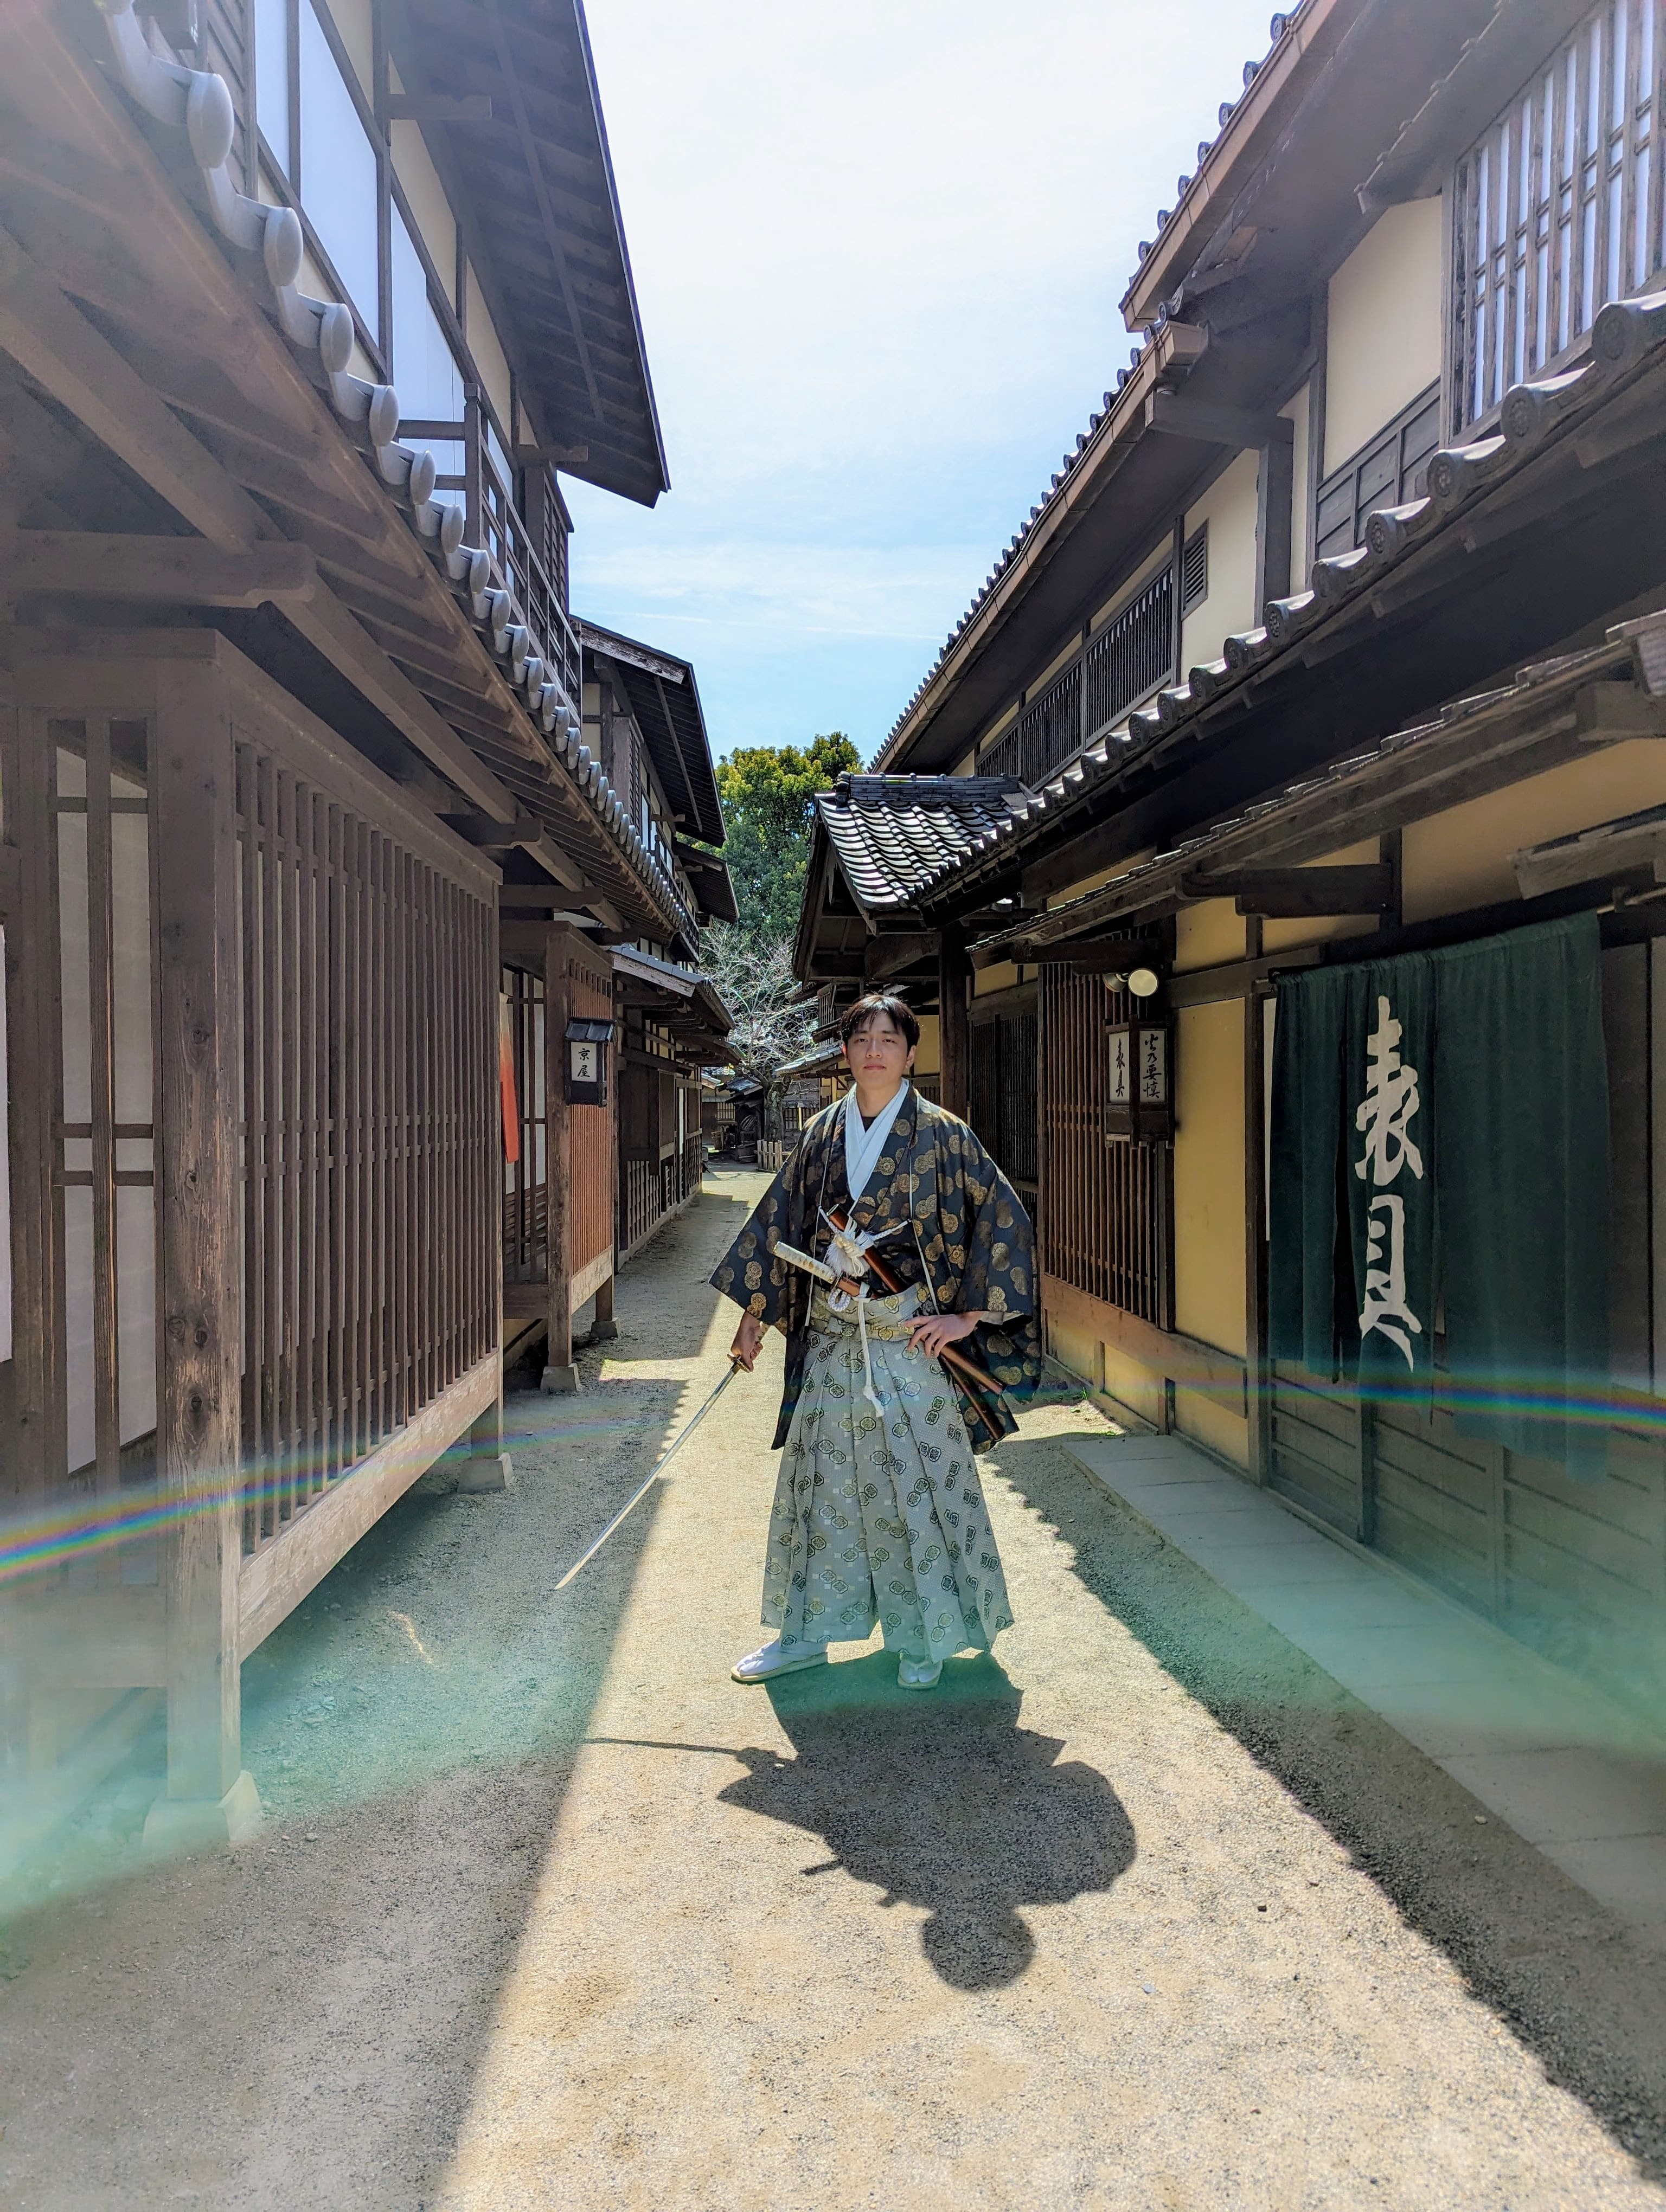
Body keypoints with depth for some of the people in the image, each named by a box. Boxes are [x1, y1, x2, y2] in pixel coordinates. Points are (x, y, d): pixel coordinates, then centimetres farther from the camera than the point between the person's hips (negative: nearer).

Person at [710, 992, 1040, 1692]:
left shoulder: (941, 1135, -6)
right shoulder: (821, 1135, 6)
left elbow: (1004, 1219, -7)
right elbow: (779, 1220, 11)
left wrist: (971, 1314, -9)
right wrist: (753, 1314, 9)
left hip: (910, 1343, -4)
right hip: (831, 1342, 4)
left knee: (917, 1484, 5)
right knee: (819, 1483, 11)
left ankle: (924, 1638, 23)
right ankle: (808, 1632, 26)